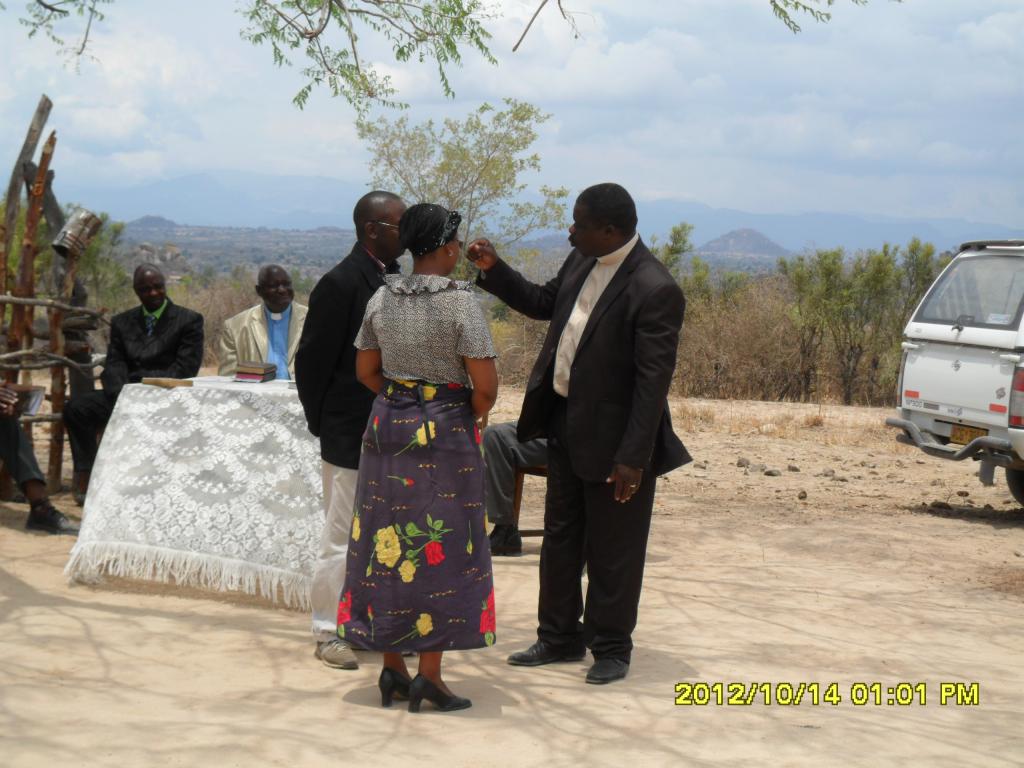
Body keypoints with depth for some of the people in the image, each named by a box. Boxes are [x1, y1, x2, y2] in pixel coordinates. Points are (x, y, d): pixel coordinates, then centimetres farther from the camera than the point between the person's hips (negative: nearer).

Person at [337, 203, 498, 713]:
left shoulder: (382, 298, 1)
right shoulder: (461, 302, -15)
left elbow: (366, 371, 9)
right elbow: (485, 385, -17)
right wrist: (474, 418, 2)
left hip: (388, 429, 5)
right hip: (446, 436, -5)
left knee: (389, 545, 11)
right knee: (440, 551, 3)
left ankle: (392, 668, 16)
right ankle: (429, 674, 3)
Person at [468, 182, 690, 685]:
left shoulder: (654, 290, -23)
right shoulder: (582, 262, 2)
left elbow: (653, 380, -23)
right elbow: (544, 303, 21)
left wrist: (634, 458, -24)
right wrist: (494, 271, 6)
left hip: (614, 437, -8)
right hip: (565, 421, 8)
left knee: (612, 550, 6)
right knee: (560, 537, 18)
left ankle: (611, 648, 21)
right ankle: (560, 638, 32)